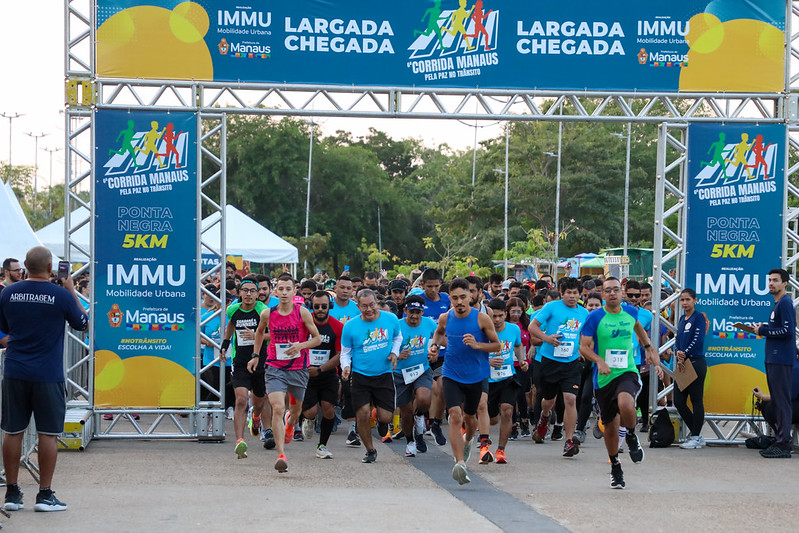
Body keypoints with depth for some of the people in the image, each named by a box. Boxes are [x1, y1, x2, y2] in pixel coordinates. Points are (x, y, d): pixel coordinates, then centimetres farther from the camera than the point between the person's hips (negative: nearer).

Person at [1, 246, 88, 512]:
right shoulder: (61, 295, -10)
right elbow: (83, 324, 6)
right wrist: (72, 291, 11)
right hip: (48, 375, -3)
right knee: (48, 434, 4)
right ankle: (45, 495, 5)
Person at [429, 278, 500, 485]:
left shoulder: (481, 318, -11)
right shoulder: (445, 318, -3)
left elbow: (497, 345, -3)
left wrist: (477, 345, -20)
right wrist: (435, 345, 1)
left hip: (477, 375, 0)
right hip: (452, 374, 0)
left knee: (469, 416, 16)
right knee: (455, 415, -17)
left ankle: (468, 440, 53)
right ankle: (460, 463, -22)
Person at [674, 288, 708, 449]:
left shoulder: (699, 317, -5)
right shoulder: (682, 319, 17)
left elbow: (697, 340, -13)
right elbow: (678, 339, 12)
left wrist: (684, 355, -13)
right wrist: (678, 356, -6)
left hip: (696, 362, -8)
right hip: (683, 364, 8)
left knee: (696, 400, -3)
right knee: (678, 401, 5)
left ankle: (696, 438, 2)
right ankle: (697, 434, 16)